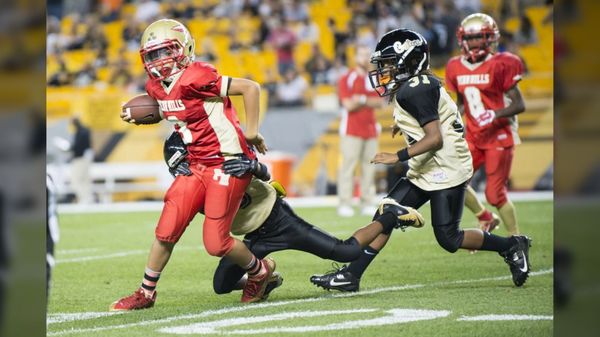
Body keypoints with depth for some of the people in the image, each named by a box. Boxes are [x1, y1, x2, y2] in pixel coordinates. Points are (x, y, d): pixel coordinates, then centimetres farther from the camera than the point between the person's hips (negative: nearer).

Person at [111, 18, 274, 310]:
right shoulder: (157, 87, 6)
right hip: (197, 165, 7)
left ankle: (259, 270, 21)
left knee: (215, 243, -7)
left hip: (227, 163, -7)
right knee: (166, 231, 1)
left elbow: (250, 88, -21)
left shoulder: (196, 78, -20)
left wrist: (251, 133, -14)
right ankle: (145, 293, 16)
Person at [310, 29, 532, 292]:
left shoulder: (414, 91, -20)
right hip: (424, 172, 10)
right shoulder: (420, 84, 9)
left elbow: (435, 139, -26)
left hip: (446, 169, -10)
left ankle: (512, 247, 12)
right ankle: (351, 275, 5)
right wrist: (405, 125, 30)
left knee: (449, 239, -6)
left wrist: (398, 157, -26)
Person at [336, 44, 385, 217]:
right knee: (348, 165, -9)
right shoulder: (347, 79, -1)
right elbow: (348, 104, -10)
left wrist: (362, 100, -11)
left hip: (370, 129, 5)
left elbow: (379, 102, 3)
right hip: (351, 130, -5)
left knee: (369, 166, 2)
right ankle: (344, 204, -10)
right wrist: (369, 101, -2)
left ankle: (367, 203, 6)